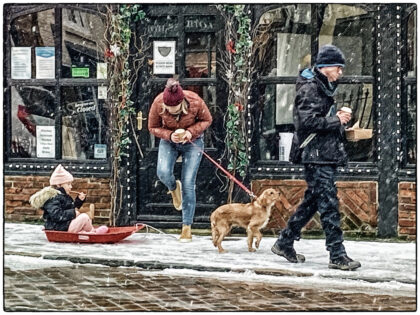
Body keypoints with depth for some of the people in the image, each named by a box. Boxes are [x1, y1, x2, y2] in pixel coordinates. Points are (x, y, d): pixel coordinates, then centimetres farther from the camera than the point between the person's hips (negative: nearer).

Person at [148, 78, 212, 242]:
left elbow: (207, 120, -8)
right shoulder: (158, 104, -24)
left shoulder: (195, 102, -27)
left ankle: (187, 228, 1)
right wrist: (170, 135, -25)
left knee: (188, 184, -8)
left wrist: (191, 132, -25)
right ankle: (174, 188, 13)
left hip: (192, 142, -1)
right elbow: (153, 127, -7)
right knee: (163, 173, -26)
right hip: (168, 141, 1)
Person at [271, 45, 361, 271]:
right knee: (329, 204, -10)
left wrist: (339, 119, 9)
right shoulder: (309, 88, -12)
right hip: (316, 156, -10)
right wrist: (336, 120, -14)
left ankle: (285, 242, 23)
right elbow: (307, 121, -22)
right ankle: (337, 256, -9)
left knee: (312, 201, 14)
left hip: (326, 155, 10)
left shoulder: (325, 88, 20)